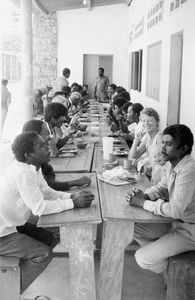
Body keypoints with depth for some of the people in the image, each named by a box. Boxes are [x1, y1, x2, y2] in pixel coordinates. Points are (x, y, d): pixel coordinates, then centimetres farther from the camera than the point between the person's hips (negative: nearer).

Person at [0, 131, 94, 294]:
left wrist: (73, 196, -10)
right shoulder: (22, 173, -30)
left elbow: (47, 192, 6)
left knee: (50, 240, 11)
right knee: (43, 254, -10)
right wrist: (73, 203, -24)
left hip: (14, 224, 9)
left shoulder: (33, 166, -1)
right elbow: (39, 208, -30)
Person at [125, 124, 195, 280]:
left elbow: (176, 209, -34)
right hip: (175, 221, 9)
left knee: (143, 258, -10)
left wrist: (143, 203, -24)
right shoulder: (170, 164, -1)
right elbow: (162, 188, 14)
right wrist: (144, 195, -8)